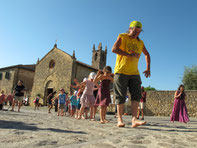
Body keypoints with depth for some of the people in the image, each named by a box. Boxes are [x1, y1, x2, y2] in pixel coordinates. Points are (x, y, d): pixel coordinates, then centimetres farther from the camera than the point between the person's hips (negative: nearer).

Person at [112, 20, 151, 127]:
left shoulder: (140, 42, 17)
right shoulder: (122, 37, 4)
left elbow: (147, 54, 30)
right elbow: (114, 49, -12)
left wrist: (148, 68, 18)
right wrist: (130, 54, -17)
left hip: (134, 73, 5)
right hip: (121, 71, -4)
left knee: (136, 95, -8)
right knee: (121, 97, -3)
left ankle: (134, 119, -8)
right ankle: (120, 120, 6)